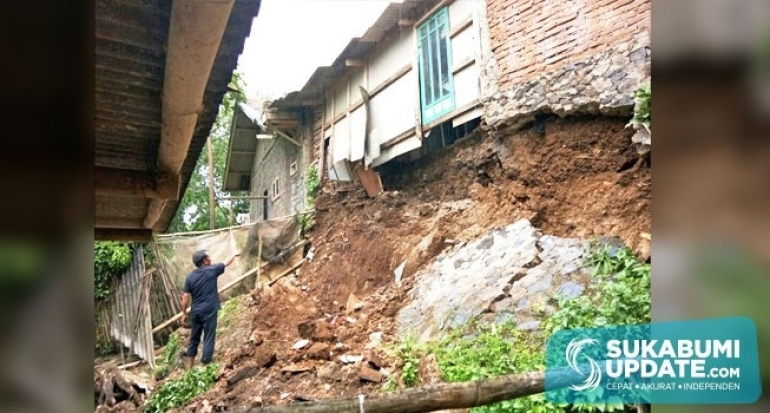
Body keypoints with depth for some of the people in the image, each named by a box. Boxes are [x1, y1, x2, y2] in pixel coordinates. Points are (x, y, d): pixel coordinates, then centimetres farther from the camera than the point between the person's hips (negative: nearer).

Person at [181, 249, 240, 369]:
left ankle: (190, 366, 26)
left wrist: (184, 313, 10)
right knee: (208, 339, 2)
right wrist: (235, 254, 28)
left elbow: (186, 297, 1)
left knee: (194, 338, 17)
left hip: (195, 312, 5)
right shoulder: (212, 270, -9)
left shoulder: (190, 276, 1)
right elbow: (226, 262, 9)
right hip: (209, 311, -5)